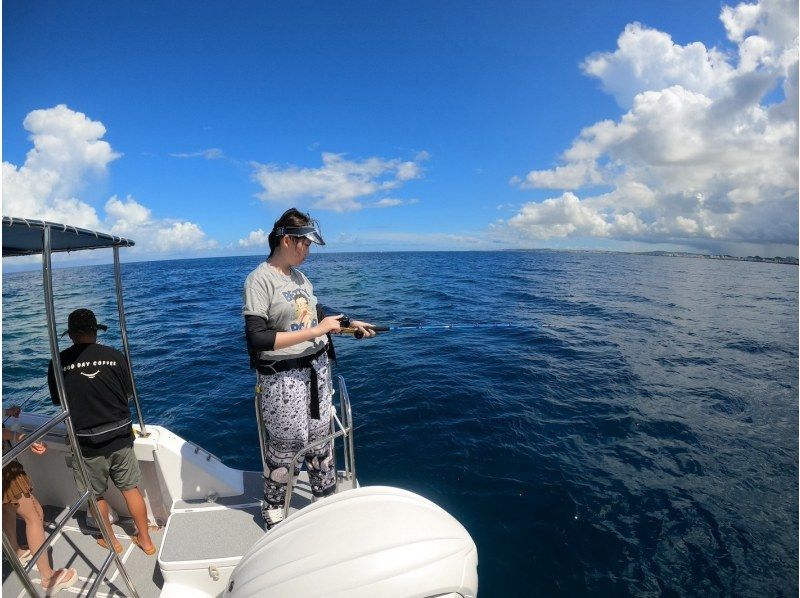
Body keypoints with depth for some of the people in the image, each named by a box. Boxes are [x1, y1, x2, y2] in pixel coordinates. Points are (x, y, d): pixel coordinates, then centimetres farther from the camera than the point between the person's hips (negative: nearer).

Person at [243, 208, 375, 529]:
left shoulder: (300, 276, 8)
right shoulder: (260, 279, -14)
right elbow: (257, 339, -22)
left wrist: (350, 324, 9)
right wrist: (314, 331, -22)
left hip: (317, 369, 6)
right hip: (283, 376, -6)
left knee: (320, 437, 15)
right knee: (286, 445, 9)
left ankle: (327, 499, 36)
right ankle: (273, 509, 35)